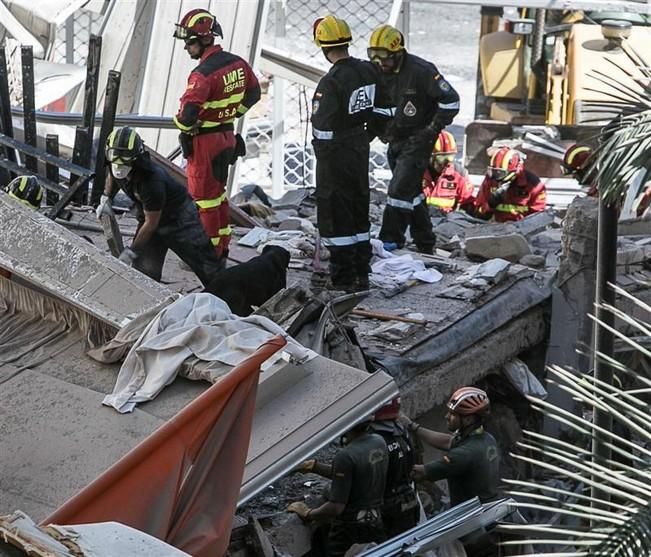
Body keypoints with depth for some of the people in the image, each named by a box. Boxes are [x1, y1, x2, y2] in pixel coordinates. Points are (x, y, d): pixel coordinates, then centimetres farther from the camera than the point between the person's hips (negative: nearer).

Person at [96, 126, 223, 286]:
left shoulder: (152, 182, -39)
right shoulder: (114, 165, -16)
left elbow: (151, 223, -28)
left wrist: (131, 251, -20)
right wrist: (106, 199, -1)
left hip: (179, 217, -7)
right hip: (148, 215, 7)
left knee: (208, 269, -3)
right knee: (143, 269, -2)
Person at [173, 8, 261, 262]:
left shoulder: (203, 73, -25)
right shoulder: (237, 63, 0)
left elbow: (188, 113, -30)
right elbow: (253, 93, 15)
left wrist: (183, 126, -9)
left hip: (204, 141, -8)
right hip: (227, 136, 8)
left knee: (204, 197, 3)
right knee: (218, 193, 21)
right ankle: (222, 248, 30)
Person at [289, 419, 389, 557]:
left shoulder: (345, 456, -24)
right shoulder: (379, 442, 0)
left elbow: (336, 507, -22)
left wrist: (307, 513, -7)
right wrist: (314, 466, 13)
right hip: (375, 524, 7)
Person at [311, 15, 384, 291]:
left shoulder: (331, 83, -23)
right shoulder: (368, 71, -1)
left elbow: (323, 127, -19)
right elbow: (375, 109, 10)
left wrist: (321, 152, -4)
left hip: (335, 154, -8)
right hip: (361, 147, 8)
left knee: (335, 215, 1)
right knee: (359, 210, 17)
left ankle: (343, 277, 4)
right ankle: (362, 273, 25)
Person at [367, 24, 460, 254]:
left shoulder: (421, 71, -19)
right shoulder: (378, 73, 2)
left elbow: (450, 100, -15)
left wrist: (433, 129, -15)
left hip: (417, 141, -8)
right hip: (395, 140, 8)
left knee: (400, 190, -13)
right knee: (412, 191, 14)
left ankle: (391, 241, -6)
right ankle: (425, 244, 25)